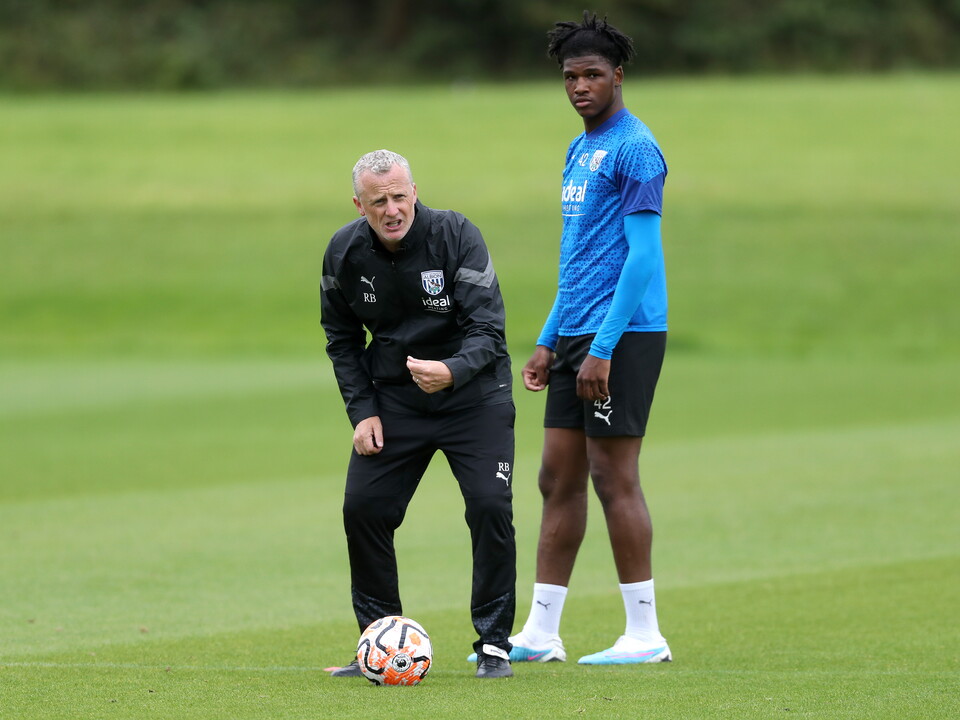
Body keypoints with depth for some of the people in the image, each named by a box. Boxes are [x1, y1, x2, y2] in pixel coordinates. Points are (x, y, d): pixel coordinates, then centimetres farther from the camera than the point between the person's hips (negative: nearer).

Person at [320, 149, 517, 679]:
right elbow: (341, 336, 7)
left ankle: (494, 645, -1)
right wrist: (362, 410, -4)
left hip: (472, 392, -3)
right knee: (362, 507, -5)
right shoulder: (343, 252, -8)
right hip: (392, 397, 3)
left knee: (490, 507, -15)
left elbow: (486, 327, -23)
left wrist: (453, 371, -43)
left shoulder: (456, 235, -20)